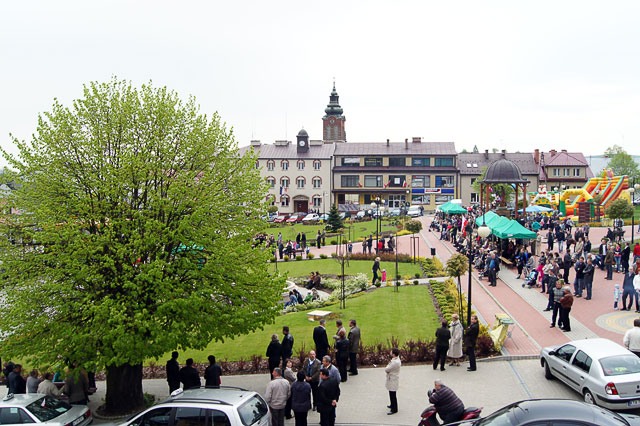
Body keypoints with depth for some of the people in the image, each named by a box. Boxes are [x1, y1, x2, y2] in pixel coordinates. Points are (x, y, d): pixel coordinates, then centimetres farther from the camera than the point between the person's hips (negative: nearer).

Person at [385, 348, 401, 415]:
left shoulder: (395, 362, -30)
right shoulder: (397, 359, 2)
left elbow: (386, 369, -22)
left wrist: (388, 364, -6)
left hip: (393, 380, -10)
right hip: (392, 379, 10)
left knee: (392, 395, 0)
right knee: (392, 394, 25)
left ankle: (394, 409, 10)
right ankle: (392, 405, 41)